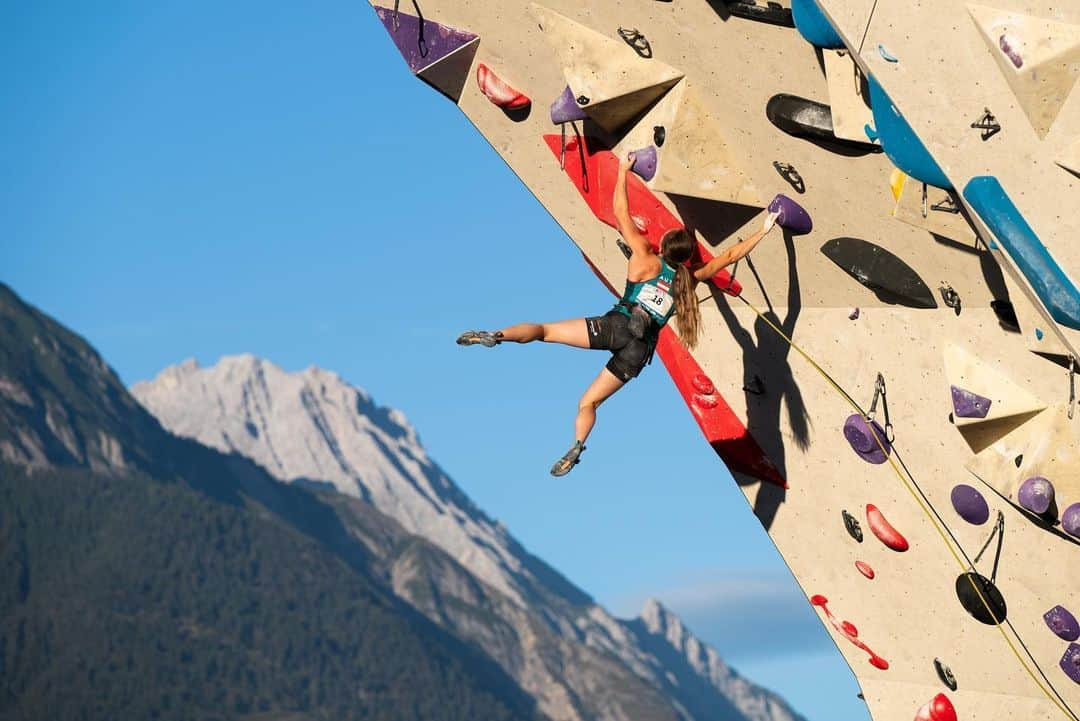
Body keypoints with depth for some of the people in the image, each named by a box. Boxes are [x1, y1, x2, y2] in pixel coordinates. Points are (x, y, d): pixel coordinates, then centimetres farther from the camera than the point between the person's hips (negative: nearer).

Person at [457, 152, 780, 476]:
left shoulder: (646, 260, 6)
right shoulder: (689, 279, 14)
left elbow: (621, 213, 8)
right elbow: (729, 256, 25)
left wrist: (623, 170, 17)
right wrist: (763, 231, 35)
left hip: (618, 326, -3)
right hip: (642, 347, 4)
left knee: (543, 330, -6)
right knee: (589, 402, 13)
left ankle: (496, 336, -31)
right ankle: (575, 449, -5)